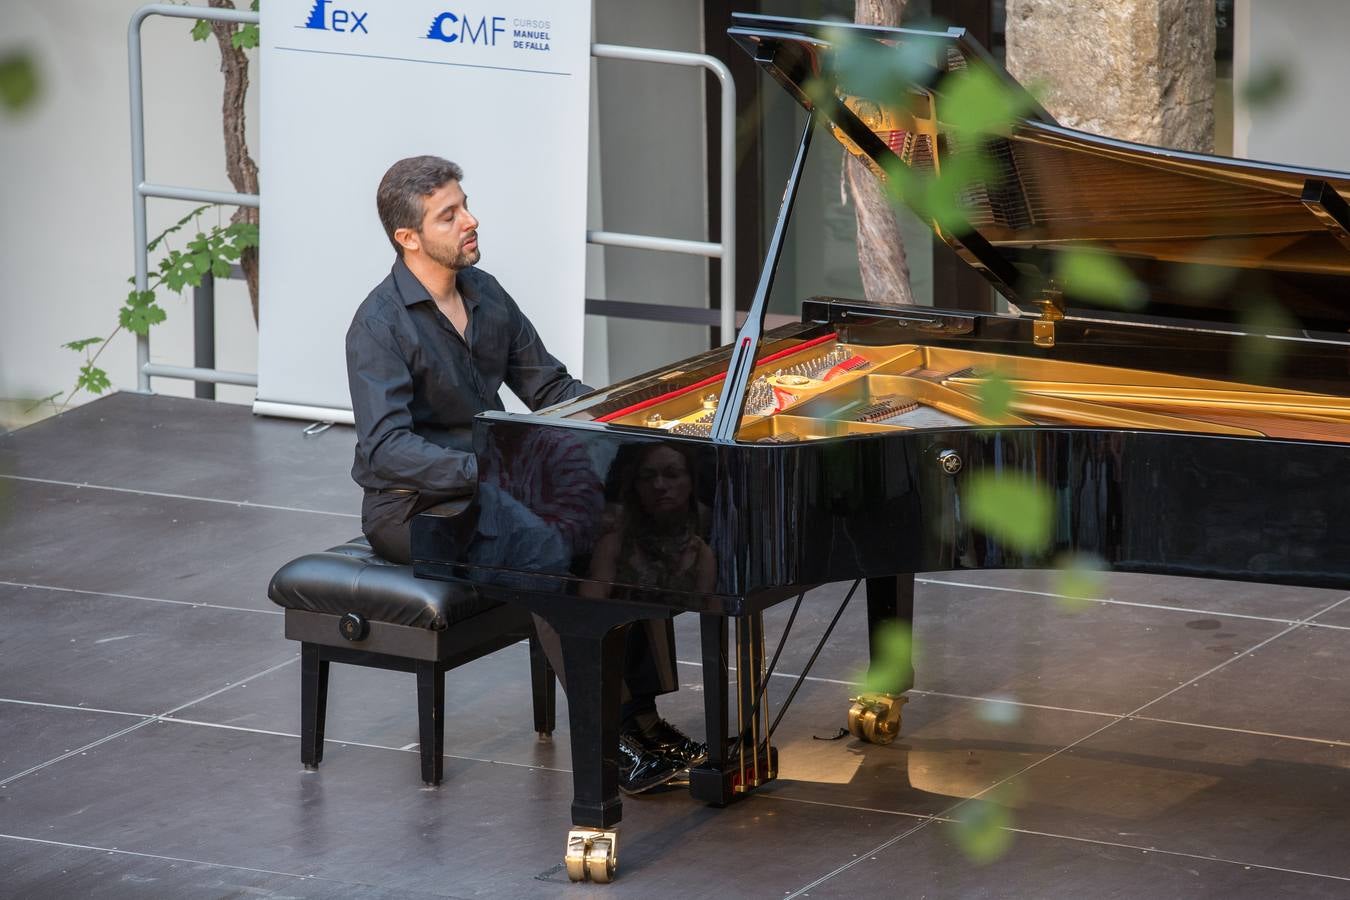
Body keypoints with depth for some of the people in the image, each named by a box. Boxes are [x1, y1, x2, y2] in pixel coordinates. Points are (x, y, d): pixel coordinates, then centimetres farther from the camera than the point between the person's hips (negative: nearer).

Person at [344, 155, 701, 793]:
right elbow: (385, 446, -27)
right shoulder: (380, 324, -16)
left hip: (489, 486, 8)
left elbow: (549, 387, 14)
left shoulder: (484, 295, 8)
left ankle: (642, 713, -15)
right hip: (414, 507, -7)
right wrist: (485, 472, -37)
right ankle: (610, 739, -28)